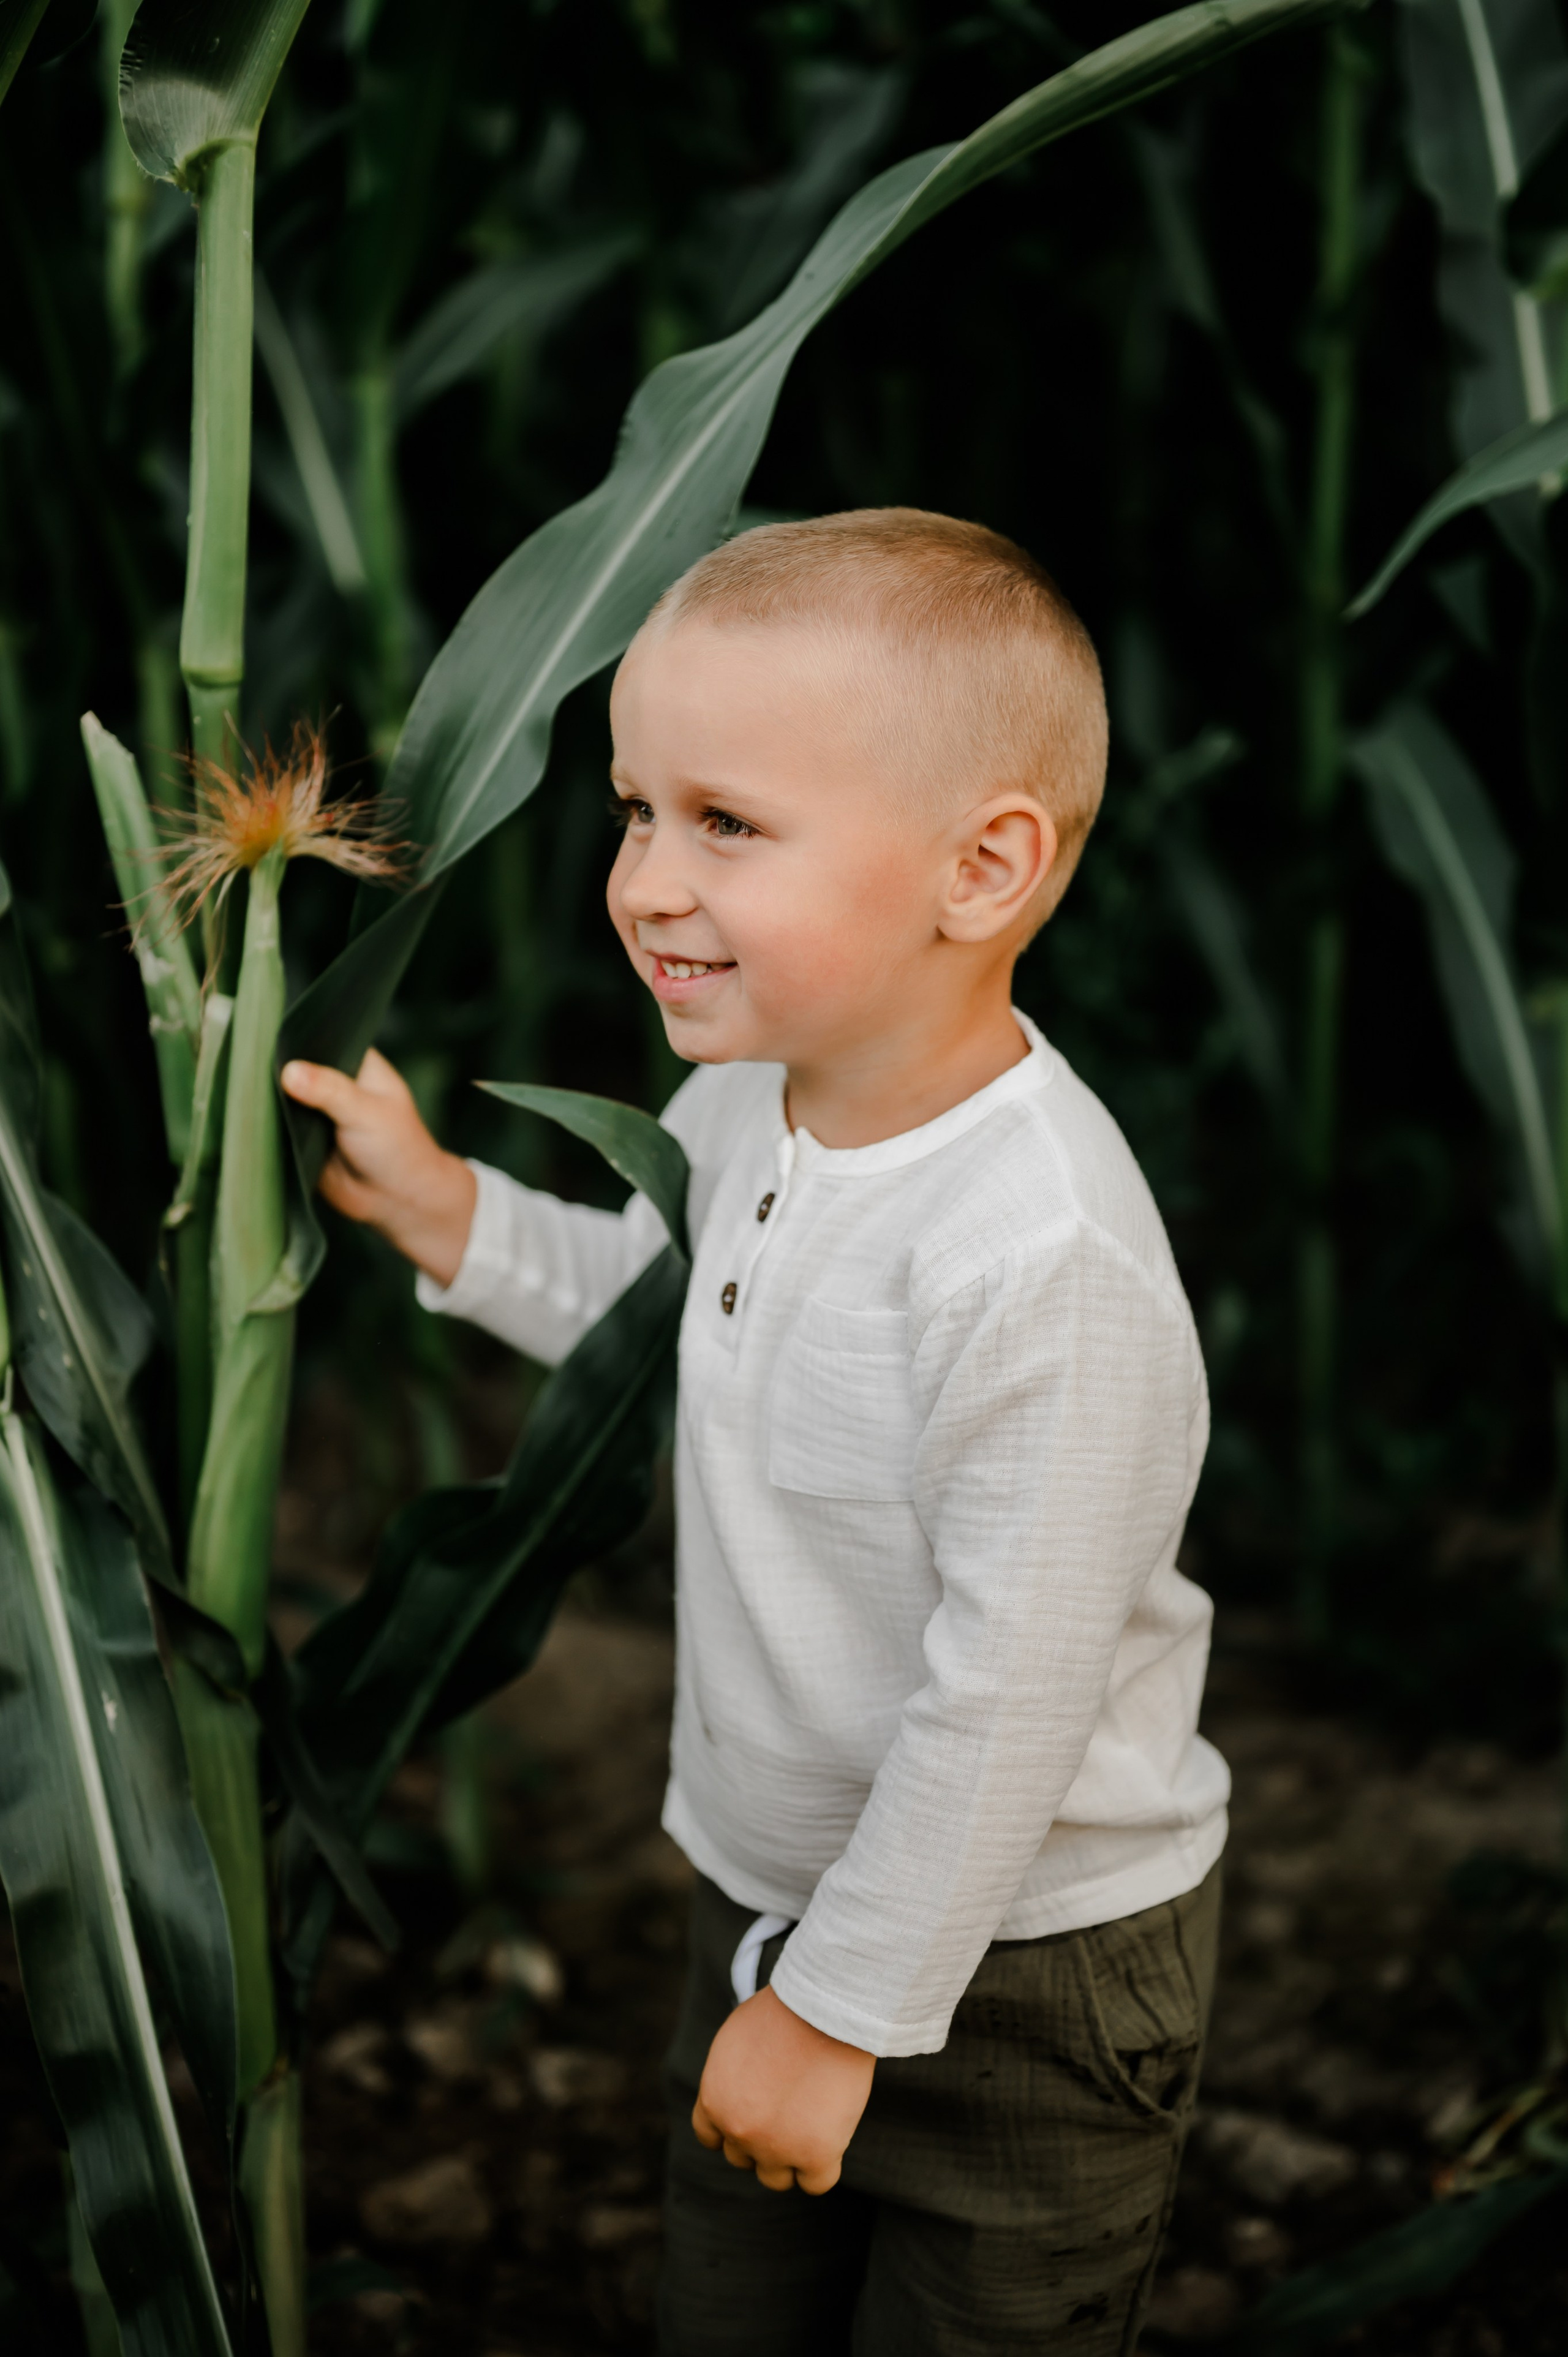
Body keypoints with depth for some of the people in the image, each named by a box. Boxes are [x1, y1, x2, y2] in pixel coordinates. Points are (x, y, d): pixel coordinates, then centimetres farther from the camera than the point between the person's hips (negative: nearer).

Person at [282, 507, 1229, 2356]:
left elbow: (1010, 1696, -28)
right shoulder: (744, 1108, -6)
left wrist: (844, 2010, -19)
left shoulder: (1041, 1260, -33)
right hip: (773, 1904, 8)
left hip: (1018, 1970, -8)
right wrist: (443, 1213, 3)